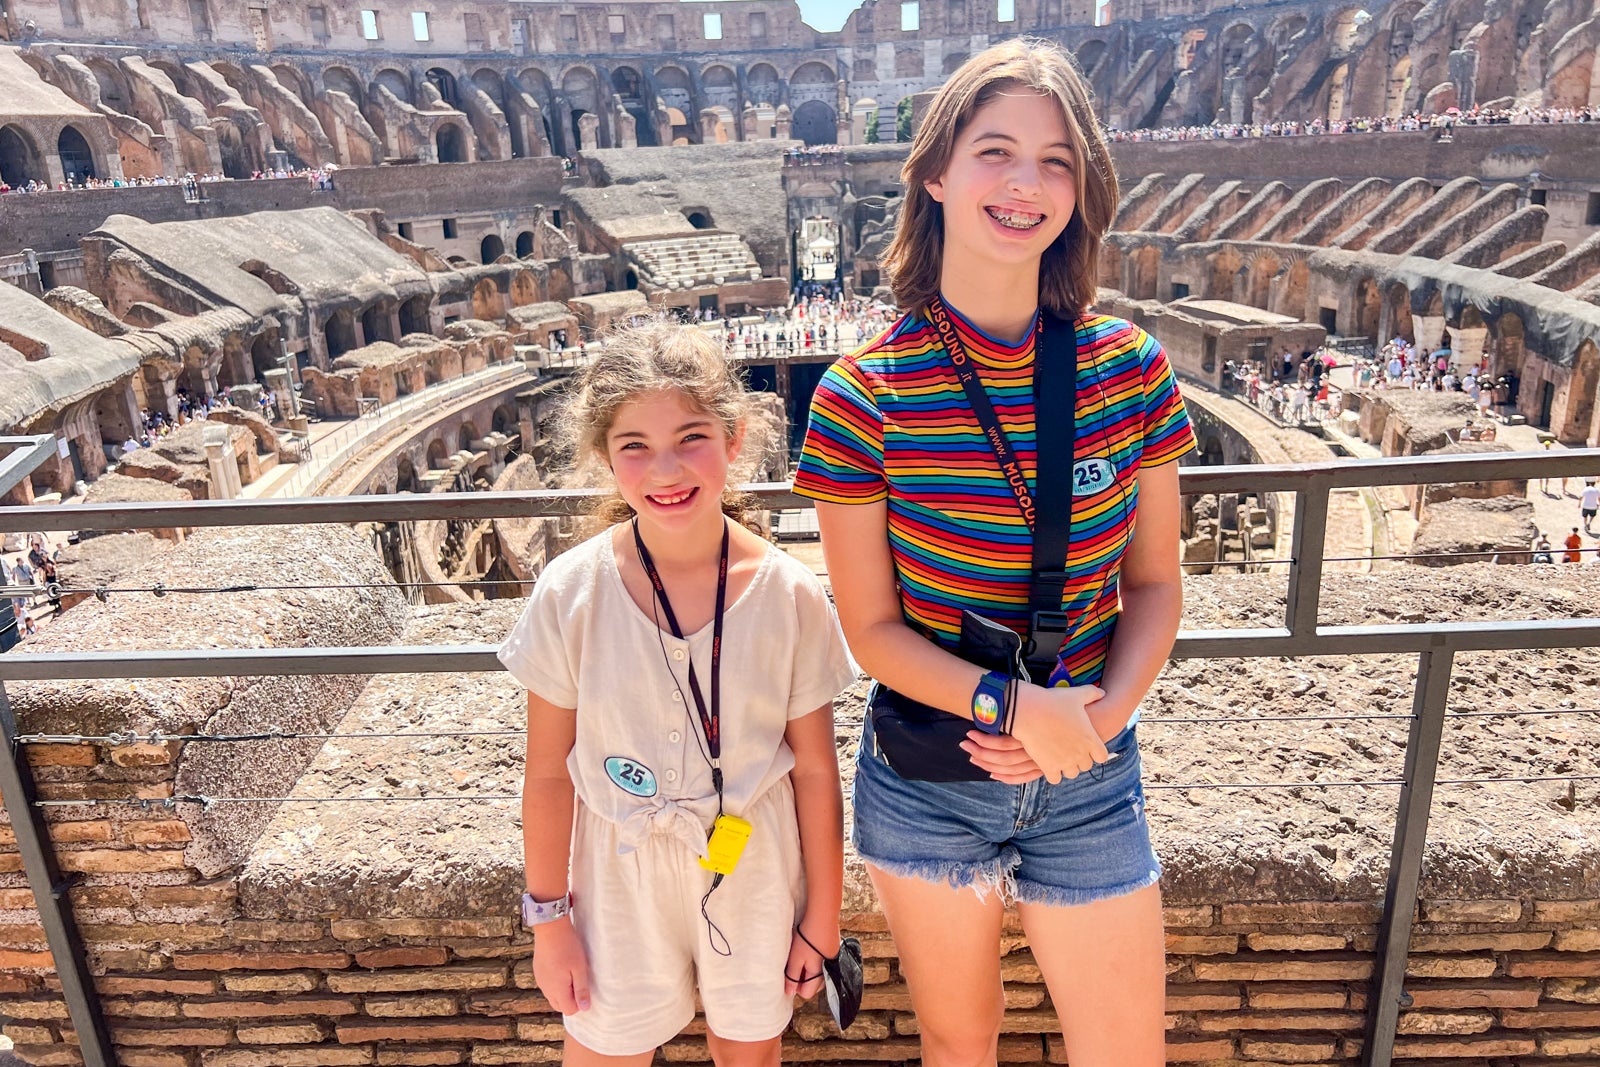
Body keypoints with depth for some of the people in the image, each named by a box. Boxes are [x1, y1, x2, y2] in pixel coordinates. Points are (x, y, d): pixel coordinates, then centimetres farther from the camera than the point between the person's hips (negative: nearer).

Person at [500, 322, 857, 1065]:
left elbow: (815, 772, -6)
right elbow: (549, 772, -6)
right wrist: (549, 918, 1)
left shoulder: (789, 594, -16)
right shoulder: (571, 593, -16)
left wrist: (822, 919, 1)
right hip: (620, 882, 0)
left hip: (755, 878, 1)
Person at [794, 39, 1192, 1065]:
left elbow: (1155, 587, 0)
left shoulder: (1131, 372, -8)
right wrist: (1012, 704, -22)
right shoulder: (863, 396, -15)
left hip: (1090, 784, 2)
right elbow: (872, 627, -10)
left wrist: (1102, 718, -15)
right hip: (924, 781, -1)